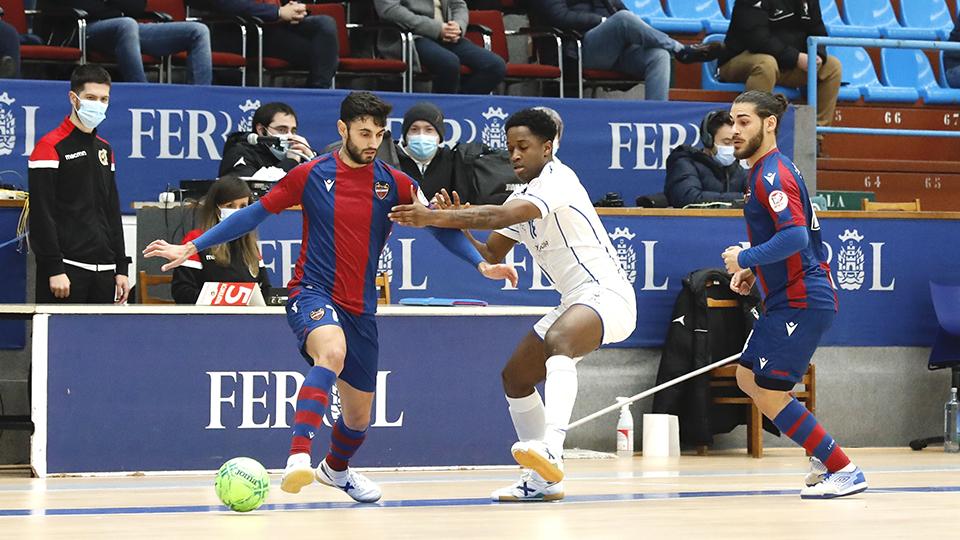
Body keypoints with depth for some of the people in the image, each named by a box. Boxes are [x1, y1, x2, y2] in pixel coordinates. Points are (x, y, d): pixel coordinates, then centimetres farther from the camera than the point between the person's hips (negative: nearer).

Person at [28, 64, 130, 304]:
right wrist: (54, 270, -16)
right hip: (66, 267, -7)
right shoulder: (51, 147, -6)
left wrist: (121, 268, 15)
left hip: (103, 270, 7)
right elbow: (41, 215, -12)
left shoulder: (104, 149, 17)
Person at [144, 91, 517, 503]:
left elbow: (438, 225, 11)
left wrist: (481, 264, -3)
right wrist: (192, 248, 0)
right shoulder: (311, 175, -3)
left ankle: (336, 469, 47)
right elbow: (254, 214, 3)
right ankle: (298, 457, -48)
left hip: (360, 309, 4)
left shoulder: (394, 184, 3)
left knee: (358, 416, 12)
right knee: (333, 350, -39)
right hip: (312, 293, -4)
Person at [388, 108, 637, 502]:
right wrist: (456, 226, 1)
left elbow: (499, 216, -30)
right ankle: (543, 480, 20)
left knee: (557, 342, -39)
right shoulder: (522, 199, 16)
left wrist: (436, 217, -33)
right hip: (575, 303, 11)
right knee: (515, 377, 12)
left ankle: (552, 449, -59)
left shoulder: (556, 180, -14)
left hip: (606, 293, -11)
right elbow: (491, 257, 18)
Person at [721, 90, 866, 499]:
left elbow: (795, 236, -29)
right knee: (747, 378, 17)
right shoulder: (764, 171, 16)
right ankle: (824, 456, 21)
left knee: (770, 396, -9)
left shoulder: (773, 174, -16)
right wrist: (754, 271, 16)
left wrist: (745, 258, -18)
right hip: (786, 300, 11)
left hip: (801, 302, -11)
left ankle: (844, 472, -3)